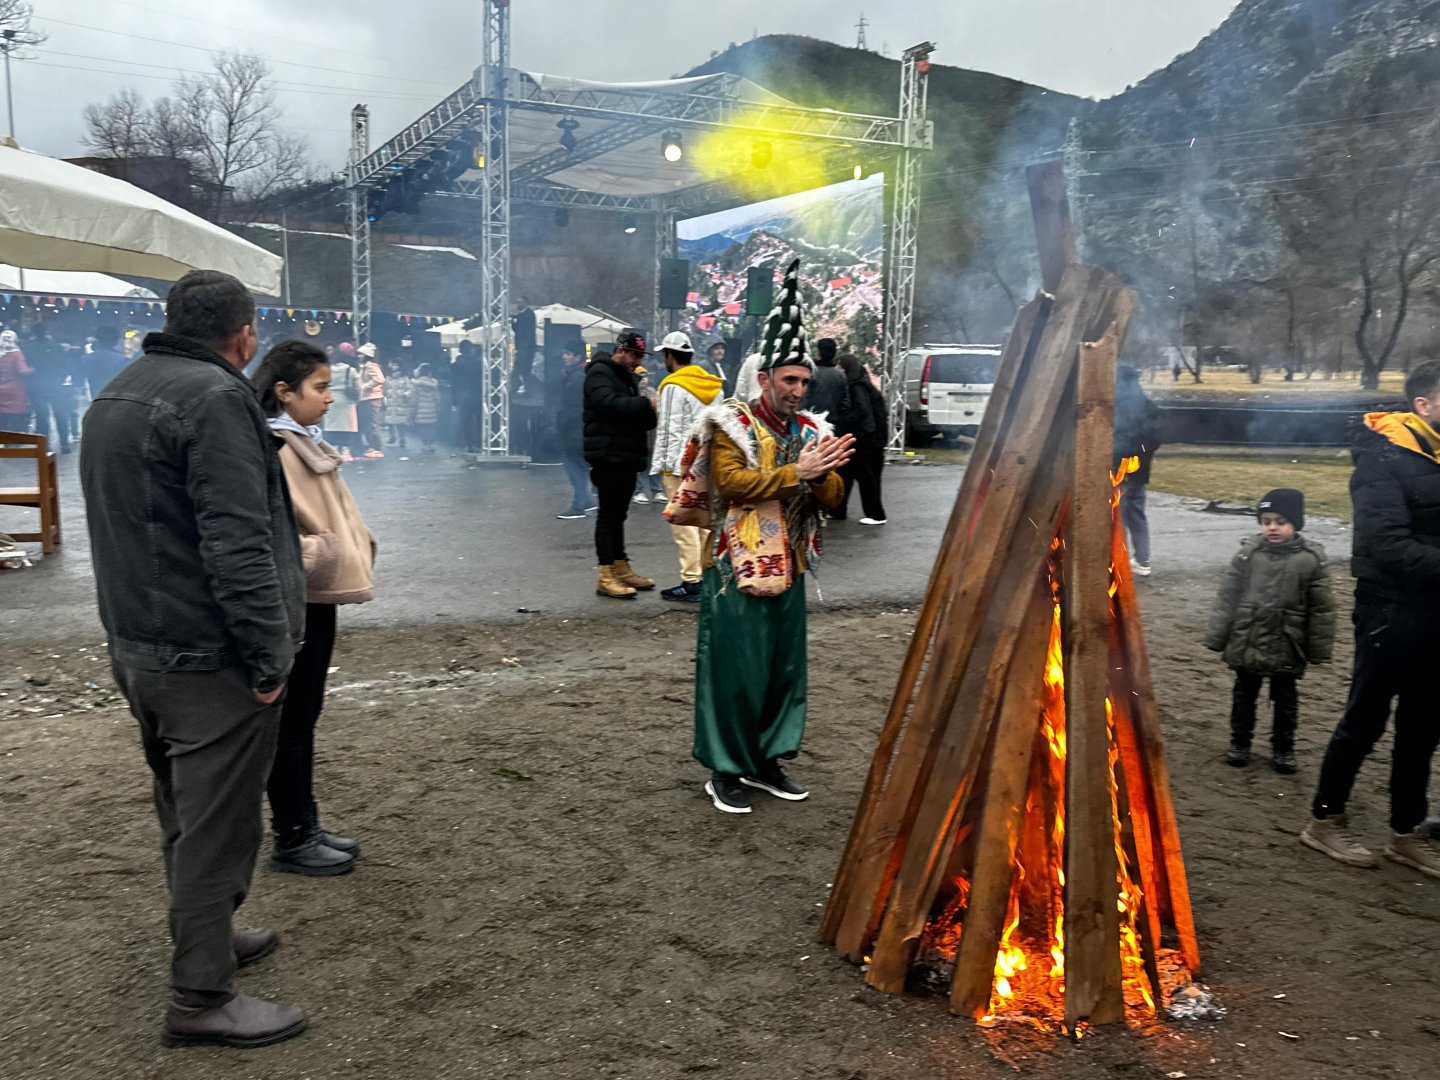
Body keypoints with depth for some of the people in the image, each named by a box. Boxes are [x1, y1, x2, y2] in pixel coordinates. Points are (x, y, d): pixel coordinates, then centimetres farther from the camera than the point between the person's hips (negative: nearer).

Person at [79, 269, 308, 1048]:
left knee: (185, 811, 22)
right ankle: (202, 998, 9)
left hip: (135, 647, 10)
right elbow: (237, 545, -24)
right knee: (217, 825, 0)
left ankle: (206, 939, 37)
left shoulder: (115, 396, 15)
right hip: (209, 659, -10)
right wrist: (269, 657, -20)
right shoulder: (215, 398, -17)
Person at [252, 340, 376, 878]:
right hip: (292, 601, -9)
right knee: (291, 719, 2)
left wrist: (355, 548, 9)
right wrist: (315, 556, -23)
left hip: (317, 597, 9)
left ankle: (306, 826, 28)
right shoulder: (270, 448, -18)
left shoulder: (307, 442, 12)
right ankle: (291, 840, 14)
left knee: (305, 715, 16)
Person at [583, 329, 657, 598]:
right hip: (608, 456, -9)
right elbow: (610, 403, -25)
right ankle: (606, 576, -6)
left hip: (626, 457, 9)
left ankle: (621, 568, 19)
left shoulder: (626, 376, 23)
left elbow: (636, 417, 23)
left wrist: (653, 413, 2)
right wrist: (647, 404, -26)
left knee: (618, 514, 13)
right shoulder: (600, 373, -7)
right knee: (608, 515, -8)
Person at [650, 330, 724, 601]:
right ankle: (708, 574, 18)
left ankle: (692, 581, -6)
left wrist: (663, 464, -10)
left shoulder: (674, 386, -11)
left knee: (684, 522, -6)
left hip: (681, 464, -8)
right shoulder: (714, 385, 12)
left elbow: (670, 430, -14)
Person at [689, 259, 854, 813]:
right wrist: (797, 471, -22)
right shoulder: (733, 425, -7)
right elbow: (731, 482, -21)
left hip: (790, 571, 6)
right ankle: (725, 769, 12)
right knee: (734, 669, -1)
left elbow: (833, 495, 5)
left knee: (785, 668, 12)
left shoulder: (811, 430, 10)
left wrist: (823, 474, -18)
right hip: (740, 571, -6)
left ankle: (766, 759, 26)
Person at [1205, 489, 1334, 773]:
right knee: (1244, 695, 15)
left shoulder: (1311, 558, -9)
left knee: (1285, 699, 14)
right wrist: (1217, 637, -3)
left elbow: (1321, 609, -4)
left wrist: (1320, 649, -3)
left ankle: (1283, 748, 30)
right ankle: (1239, 743, 30)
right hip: (1247, 642, 1)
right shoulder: (1248, 552, -7)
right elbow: (1227, 597, -3)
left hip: (1287, 647, -1)